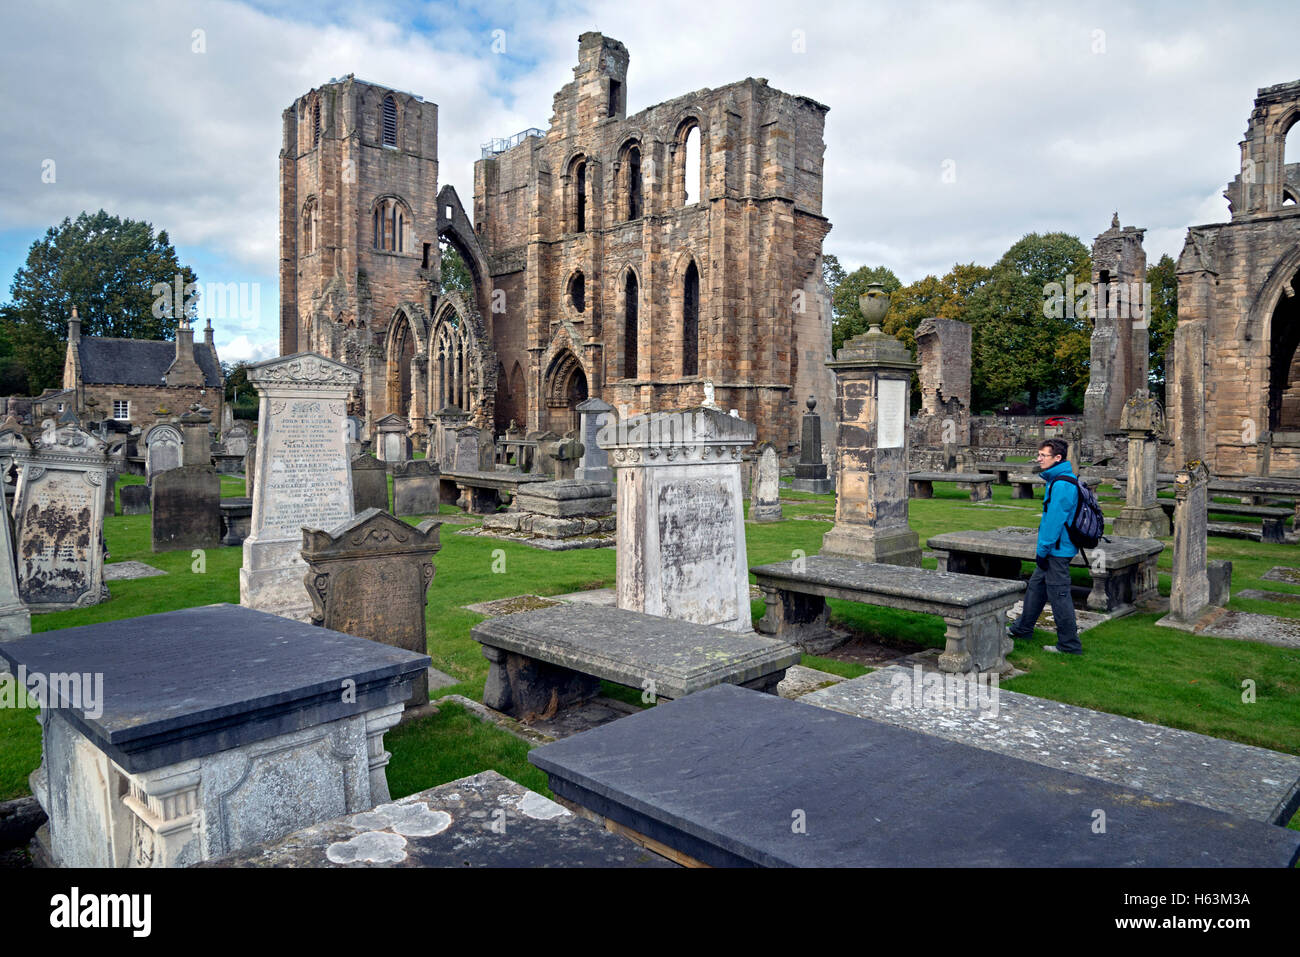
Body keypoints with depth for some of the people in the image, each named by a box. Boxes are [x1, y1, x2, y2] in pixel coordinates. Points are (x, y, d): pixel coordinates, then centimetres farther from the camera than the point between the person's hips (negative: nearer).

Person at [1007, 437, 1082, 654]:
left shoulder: (1062, 485, -21)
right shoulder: (1059, 480, 13)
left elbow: (1054, 520, -23)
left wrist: (1042, 549, -17)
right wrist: (1043, 549, 22)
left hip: (1058, 550, -11)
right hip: (1055, 549, 11)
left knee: (1059, 594, -3)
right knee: (1036, 586, 20)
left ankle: (1070, 645, 5)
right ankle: (1022, 629, 33)